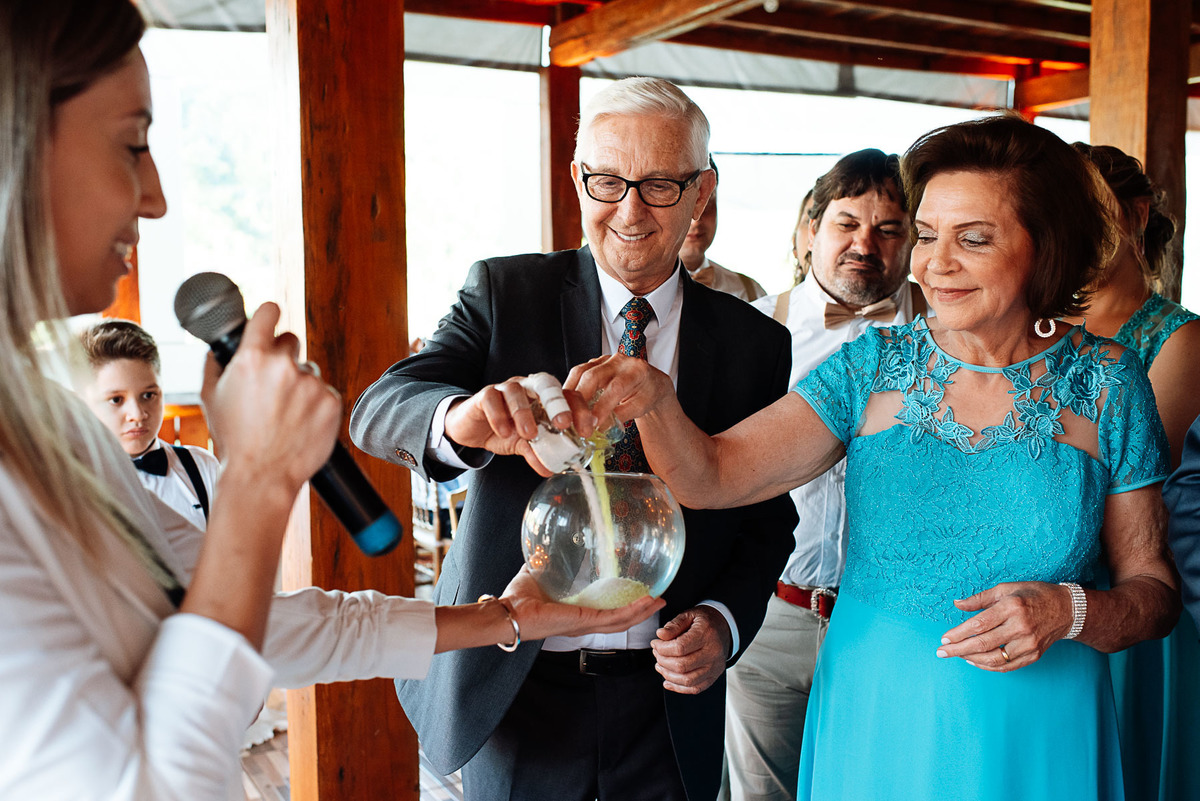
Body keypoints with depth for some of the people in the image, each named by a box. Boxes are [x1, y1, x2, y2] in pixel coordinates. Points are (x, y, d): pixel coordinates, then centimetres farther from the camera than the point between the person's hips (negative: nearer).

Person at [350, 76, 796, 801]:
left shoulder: (754, 342, -1)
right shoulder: (506, 293, -6)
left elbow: (769, 516, 5)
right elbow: (378, 410, -18)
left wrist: (725, 621, -14)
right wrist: (462, 419, -41)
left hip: (668, 701, 2)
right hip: (514, 691, -1)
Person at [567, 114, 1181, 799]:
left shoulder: (1106, 383, -5)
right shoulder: (874, 367, -4)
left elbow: (1154, 591, -1)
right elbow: (709, 477, -14)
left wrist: (1068, 610, -20)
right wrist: (654, 399, -33)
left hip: (1033, 741, 0)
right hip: (872, 718, 1)